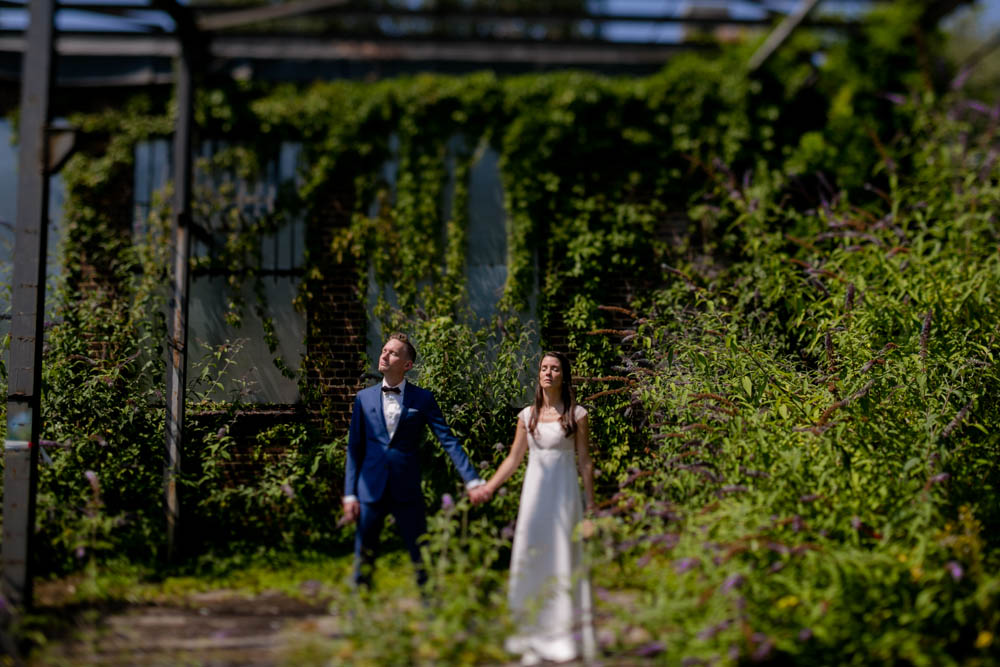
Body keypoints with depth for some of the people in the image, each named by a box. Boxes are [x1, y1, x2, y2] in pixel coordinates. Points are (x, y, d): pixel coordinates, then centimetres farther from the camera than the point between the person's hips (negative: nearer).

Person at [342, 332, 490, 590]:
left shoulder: (423, 399, 2)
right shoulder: (364, 398, 7)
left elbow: (448, 440, -2)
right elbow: (354, 448, 8)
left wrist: (472, 480, -12)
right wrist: (349, 494, 3)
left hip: (407, 491, -1)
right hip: (371, 490, 1)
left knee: (423, 560, 3)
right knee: (363, 561, 7)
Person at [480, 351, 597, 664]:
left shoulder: (576, 414, -2)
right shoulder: (528, 415, 8)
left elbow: (585, 462, 0)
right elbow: (513, 458, 14)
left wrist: (591, 504, -1)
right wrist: (489, 487, 6)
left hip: (564, 493, -3)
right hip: (534, 493, 3)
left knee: (562, 562, -2)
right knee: (532, 563, 4)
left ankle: (564, 640, 8)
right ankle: (536, 640, 13)